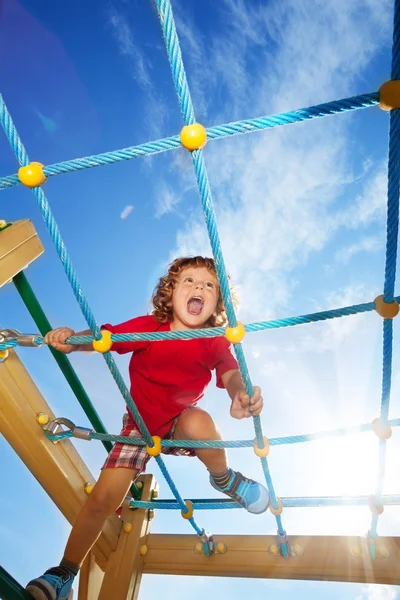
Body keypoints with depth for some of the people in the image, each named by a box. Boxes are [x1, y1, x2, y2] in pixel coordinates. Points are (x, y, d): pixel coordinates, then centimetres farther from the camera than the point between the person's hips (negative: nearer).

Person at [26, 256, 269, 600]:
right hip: (139, 426, 1)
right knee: (103, 498, -7)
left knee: (198, 420, -36)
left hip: (181, 425, 0)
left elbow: (231, 372, -35)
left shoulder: (214, 342, -18)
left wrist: (240, 394, -58)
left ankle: (224, 479, -3)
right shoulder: (148, 327, -19)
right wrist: (71, 340, -41)